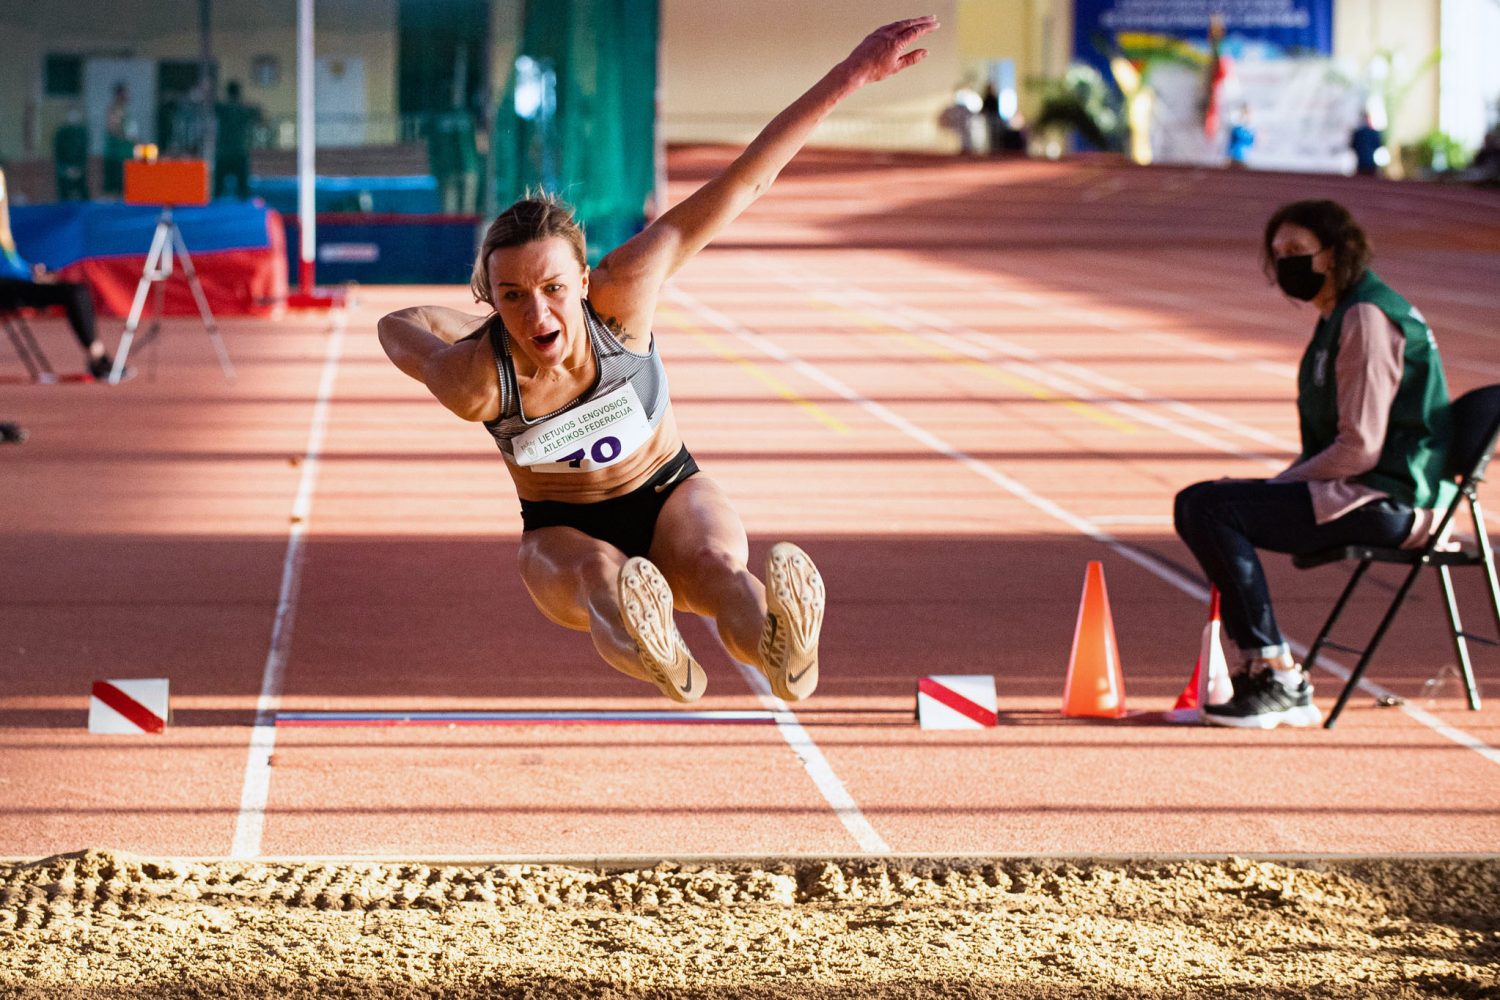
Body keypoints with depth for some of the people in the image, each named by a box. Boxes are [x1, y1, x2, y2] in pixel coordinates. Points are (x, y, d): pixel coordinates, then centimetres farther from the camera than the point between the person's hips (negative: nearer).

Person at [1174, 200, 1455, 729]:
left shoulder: (1367, 318, -14)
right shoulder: (1338, 317, 18)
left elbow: (1360, 447, -20)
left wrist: (1278, 486, -11)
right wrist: (1270, 489, 8)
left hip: (1386, 499, -11)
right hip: (1362, 493, 11)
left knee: (1209, 508, -21)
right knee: (1195, 505, 10)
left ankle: (1279, 680, -18)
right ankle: (1263, 670, 5)